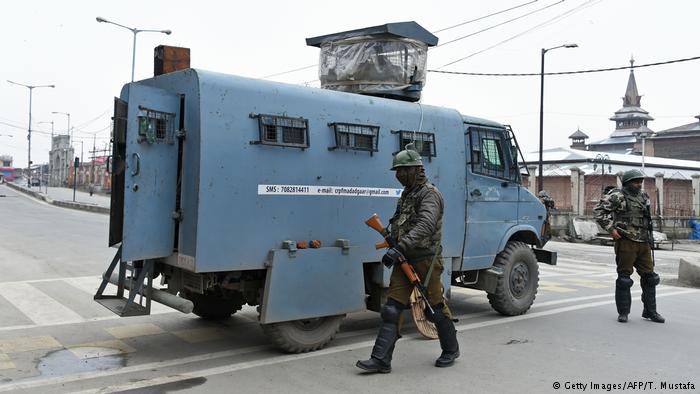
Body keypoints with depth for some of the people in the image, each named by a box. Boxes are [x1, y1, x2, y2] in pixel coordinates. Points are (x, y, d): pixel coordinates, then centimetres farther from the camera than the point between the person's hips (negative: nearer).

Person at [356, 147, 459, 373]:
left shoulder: (430, 194, -13)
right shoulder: (407, 194, 15)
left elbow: (425, 226, -30)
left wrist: (399, 248, -39)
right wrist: (393, 237, 8)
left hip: (426, 259, -8)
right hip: (405, 260, 8)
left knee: (435, 309, 7)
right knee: (391, 309, 0)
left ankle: (451, 350, 29)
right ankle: (381, 359, 0)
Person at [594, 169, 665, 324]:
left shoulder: (644, 197, 15)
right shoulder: (617, 196, -7)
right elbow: (599, 210, -14)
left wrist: (649, 236, 20)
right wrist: (610, 228, -18)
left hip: (643, 243, 7)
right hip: (626, 242, -7)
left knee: (649, 276, 10)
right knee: (624, 277, 0)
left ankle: (650, 311, 22)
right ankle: (623, 312, 9)